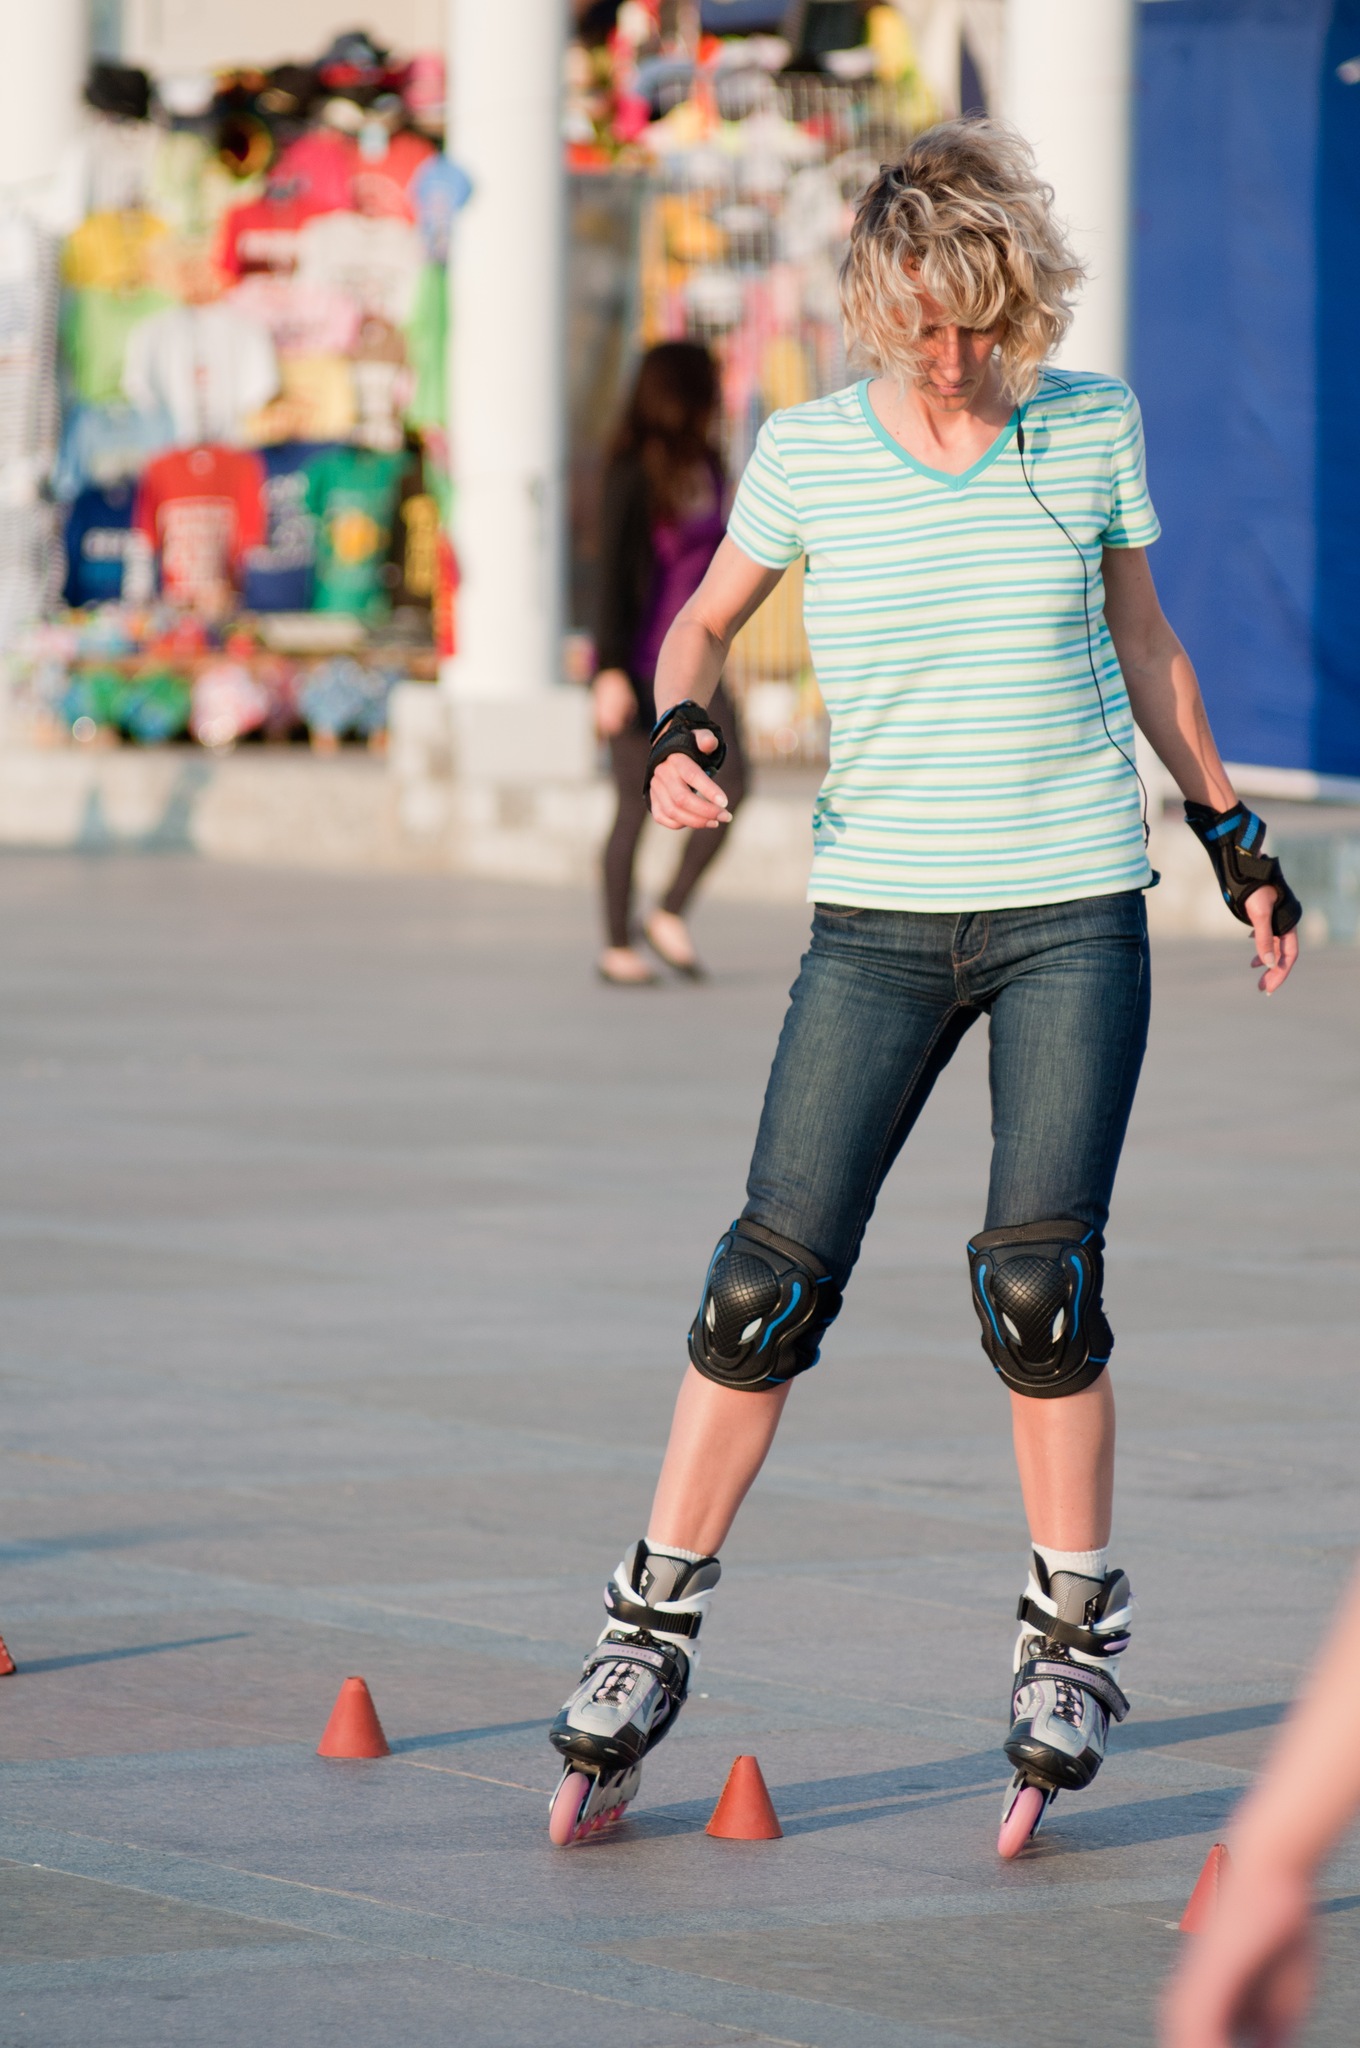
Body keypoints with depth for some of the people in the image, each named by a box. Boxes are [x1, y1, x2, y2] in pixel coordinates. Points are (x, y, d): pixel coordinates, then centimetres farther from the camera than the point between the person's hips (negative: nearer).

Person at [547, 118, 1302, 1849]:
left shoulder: (1094, 428, 0)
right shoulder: (808, 454, -2)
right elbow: (706, 618, 14)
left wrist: (1232, 834, 19)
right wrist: (680, 728, -7)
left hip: (1071, 918, 0)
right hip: (878, 918, 0)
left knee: (1039, 1278, -11)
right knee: (770, 1281, -6)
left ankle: (1074, 1639, 6)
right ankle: (651, 1629, 5)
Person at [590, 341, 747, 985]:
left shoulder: (706, 469, 10)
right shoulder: (632, 473, -11)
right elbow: (611, 575, -14)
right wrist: (611, 670, -19)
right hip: (639, 664, -6)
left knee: (730, 781, -7)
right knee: (637, 805, -1)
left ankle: (670, 914, 8)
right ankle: (617, 948, 11)